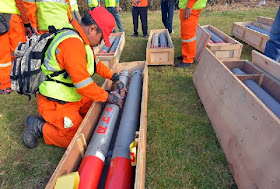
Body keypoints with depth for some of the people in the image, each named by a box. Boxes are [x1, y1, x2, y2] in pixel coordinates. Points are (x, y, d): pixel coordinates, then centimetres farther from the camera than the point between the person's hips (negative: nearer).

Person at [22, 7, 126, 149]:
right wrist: (108, 97, -16)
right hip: (55, 104, -10)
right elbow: (84, 84, -29)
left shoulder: (80, 39, 6)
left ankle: (52, 120, 18)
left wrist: (114, 77, 6)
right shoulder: (72, 43, -27)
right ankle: (39, 127, 8)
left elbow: (95, 63, 16)